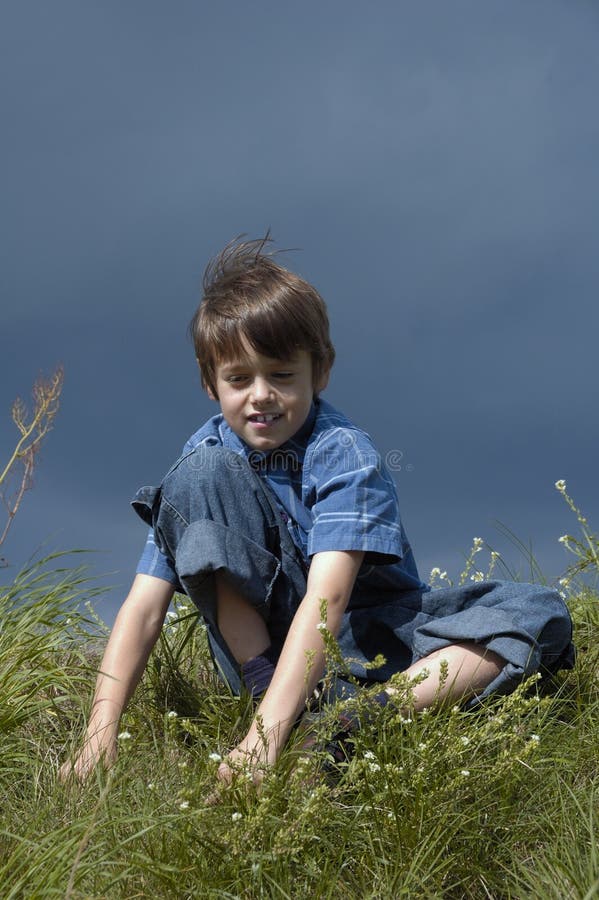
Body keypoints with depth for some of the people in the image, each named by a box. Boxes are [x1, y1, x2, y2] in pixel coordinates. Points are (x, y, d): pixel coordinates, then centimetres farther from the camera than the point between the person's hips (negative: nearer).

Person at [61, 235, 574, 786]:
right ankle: (263, 686, -24)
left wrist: (266, 734, -44)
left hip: (370, 639, -1)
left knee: (538, 613, -25)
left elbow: (326, 599, -32)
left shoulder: (342, 452, -19)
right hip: (259, 634, 2)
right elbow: (144, 606, -13)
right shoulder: (207, 453, -7)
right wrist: (102, 730, -27)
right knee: (203, 474, -19)